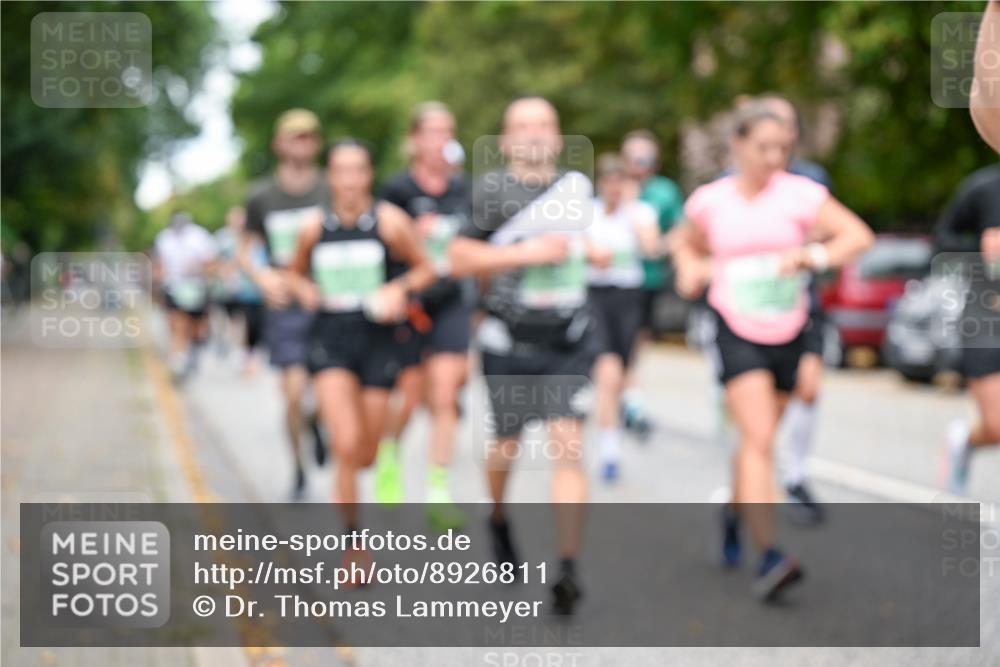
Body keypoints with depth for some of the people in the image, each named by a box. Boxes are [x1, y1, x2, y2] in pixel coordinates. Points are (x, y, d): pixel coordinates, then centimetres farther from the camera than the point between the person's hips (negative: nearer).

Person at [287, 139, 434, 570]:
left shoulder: (390, 221, -5)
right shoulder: (315, 227, 0)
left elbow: (424, 269, 4)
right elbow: (296, 273, 17)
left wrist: (400, 289, -15)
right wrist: (306, 291, -5)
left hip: (377, 339, 0)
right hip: (330, 340, 0)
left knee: (365, 454, 8)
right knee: (346, 446, -16)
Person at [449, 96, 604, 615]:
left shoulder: (577, 186, 8)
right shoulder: (493, 190, -7)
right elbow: (458, 259, -12)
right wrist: (526, 254, -17)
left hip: (569, 342, 2)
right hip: (509, 343, -2)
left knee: (568, 449, -10)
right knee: (506, 446, 15)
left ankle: (568, 571, -12)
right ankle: (499, 520, 47)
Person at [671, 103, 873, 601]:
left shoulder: (800, 194, -3)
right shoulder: (709, 201, 2)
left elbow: (859, 236, -9)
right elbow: (686, 243, 22)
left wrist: (812, 255, -24)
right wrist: (690, 271, 1)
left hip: (788, 333, 2)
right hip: (736, 332, -2)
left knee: (756, 440, 15)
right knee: (759, 439, -17)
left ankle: (734, 513, 44)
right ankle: (769, 556, -23)